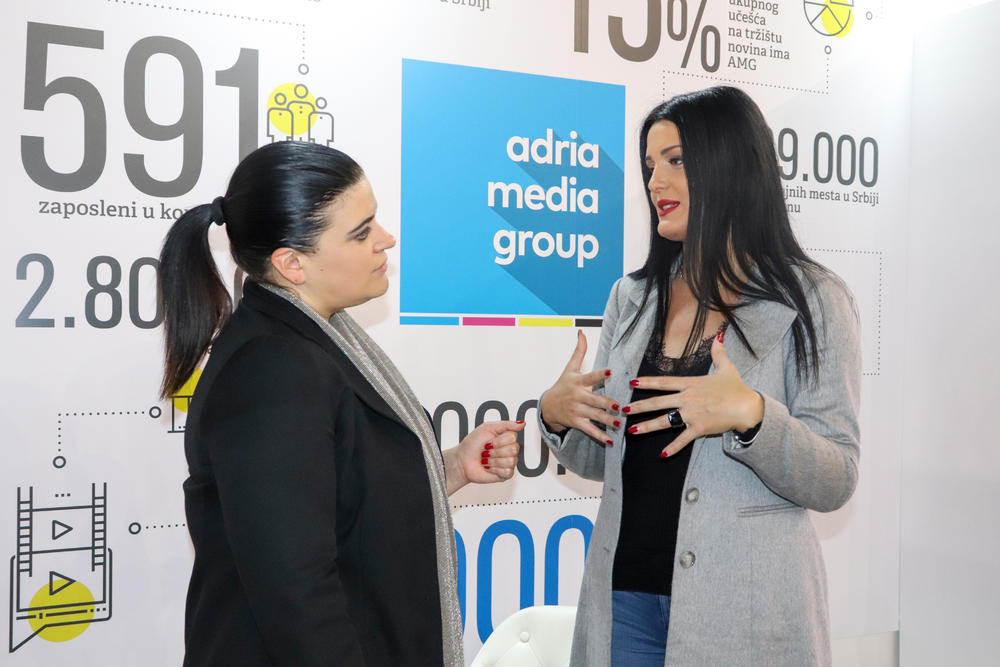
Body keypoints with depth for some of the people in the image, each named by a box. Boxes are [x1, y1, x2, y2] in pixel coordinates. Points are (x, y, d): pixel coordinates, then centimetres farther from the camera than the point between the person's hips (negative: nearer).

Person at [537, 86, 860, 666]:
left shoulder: (812, 301, -8)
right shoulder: (633, 297, 5)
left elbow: (835, 483, -11)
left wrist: (749, 415, -27)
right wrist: (557, 416, -8)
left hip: (742, 610, -4)